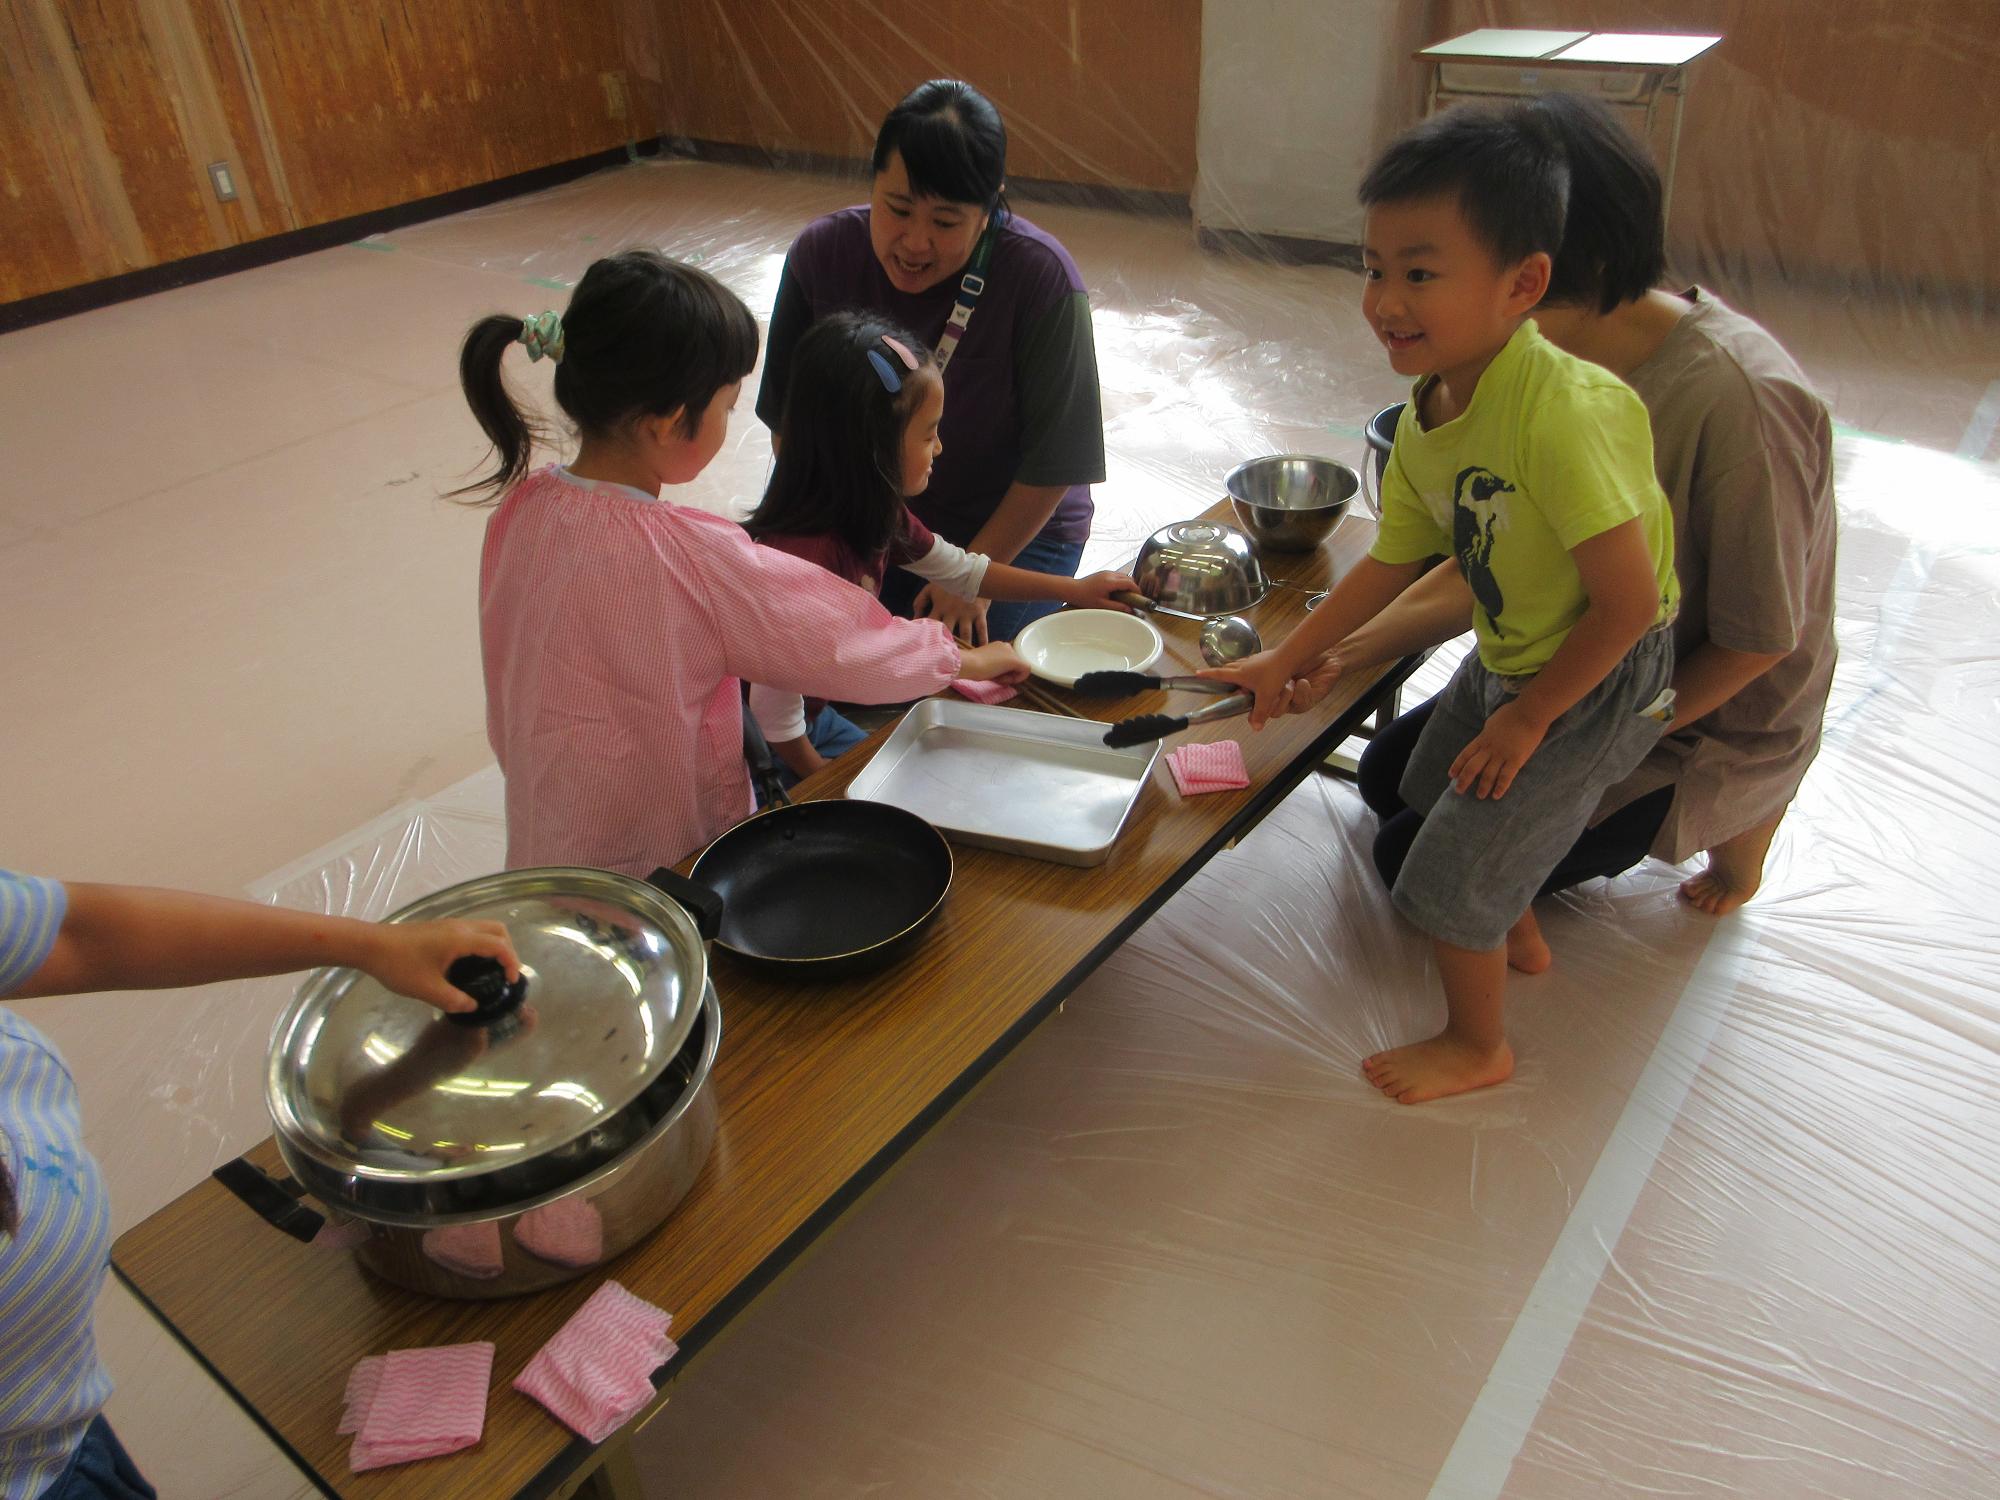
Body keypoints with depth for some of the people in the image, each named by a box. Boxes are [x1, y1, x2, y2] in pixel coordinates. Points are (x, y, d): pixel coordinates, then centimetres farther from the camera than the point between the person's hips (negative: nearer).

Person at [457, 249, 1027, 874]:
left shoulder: (521, 506, -5)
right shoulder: (693, 557, -27)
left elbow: (506, 718, 6)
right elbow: (843, 641, -14)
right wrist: (970, 660, 3)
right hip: (658, 863, -8)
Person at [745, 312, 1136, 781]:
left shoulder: (878, 515, -8)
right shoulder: (804, 553, -36)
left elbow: (964, 572, 12)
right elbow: (773, 714, -29)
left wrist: (1075, 589, 16)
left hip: (816, 717, 8)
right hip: (765, 752, -8)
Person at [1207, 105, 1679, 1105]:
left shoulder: (1561, 415, -35)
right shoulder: (1428, 413, -8)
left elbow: (1629, 599, -30)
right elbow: (1394, 561, 4)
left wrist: (1527, 717, -18)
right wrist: (1283, 662, 4)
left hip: (1598, 684, -8)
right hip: (1509, 659, 8)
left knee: (1448, 876, 0)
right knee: (1431, 790, 28)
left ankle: (1476, 1045, 30)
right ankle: (1517, 932, 56)